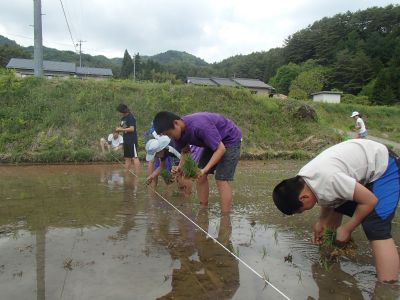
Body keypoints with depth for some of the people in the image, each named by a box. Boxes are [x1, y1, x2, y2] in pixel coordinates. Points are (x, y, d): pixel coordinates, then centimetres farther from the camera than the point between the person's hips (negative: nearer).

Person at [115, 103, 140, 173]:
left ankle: (137, 174, -6)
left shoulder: (130, 117, -11)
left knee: (134, 157, -8)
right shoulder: (123, 118, 14)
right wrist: (119, 129, 0)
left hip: (132, 140, -9)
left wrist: (121, 129, -15)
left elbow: (132, 129, -18)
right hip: (126, 140, 9)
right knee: (127, 158, 12)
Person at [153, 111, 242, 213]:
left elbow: (221, 149, -33)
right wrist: (180, 166, -16)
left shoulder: (199, 126, -38)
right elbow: (185, 151, 3)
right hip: (213, 140, 8)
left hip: (230, 139, -8)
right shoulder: (178, 131, -12)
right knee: (200, 176, 2)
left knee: (221, 179, -17)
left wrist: (205, 170, -39)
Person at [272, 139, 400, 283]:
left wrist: (347, 229, -15)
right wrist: (321, 222, -3)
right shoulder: (300, 180, -10)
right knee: (334, 207, 16)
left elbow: (370, 201, -26)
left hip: (385, 168, -9)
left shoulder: (327, 179, -38)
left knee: (374, 227, -19)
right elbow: (328, 201, 8)